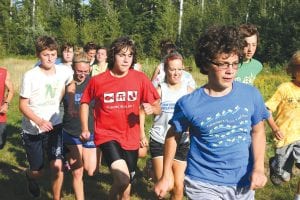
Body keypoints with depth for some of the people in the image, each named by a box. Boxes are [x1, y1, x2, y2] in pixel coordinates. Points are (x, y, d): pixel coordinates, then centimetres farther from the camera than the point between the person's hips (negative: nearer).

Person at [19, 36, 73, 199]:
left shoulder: (64, 71, -8)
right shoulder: (30, 76, -18)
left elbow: (70, 83, 16)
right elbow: (23, 105, -14)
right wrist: (39, 121, -30)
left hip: (54, 126, 2)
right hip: (32, 129, -2)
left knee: (57, 166, -11)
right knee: (37, 171, 10)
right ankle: (29, 175, 48)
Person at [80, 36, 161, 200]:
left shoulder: (140, 79, -6)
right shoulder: (98, 80, -8)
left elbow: (157, 106, 1)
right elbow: (85, 102, 10)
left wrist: (152, 109, -21)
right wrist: (85, 129, 4)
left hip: (130, 139, 3)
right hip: (107, 136, -3)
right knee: (122, 179, -25)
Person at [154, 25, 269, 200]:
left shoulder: (251, 94, -8)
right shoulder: (189, 104, -15)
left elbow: (258, 131, 5)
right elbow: (173, 136, 0)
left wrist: (259, 167, -8)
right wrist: (166, 177, 4)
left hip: (244, 184, 4)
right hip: (204, 185, -3)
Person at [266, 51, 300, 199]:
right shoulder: (285, 88, -13)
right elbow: (267, 110, -10)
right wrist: (274, 128, -23)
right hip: (285, 138, -2)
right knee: (283, 177, 10)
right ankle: (274, 164, 42)